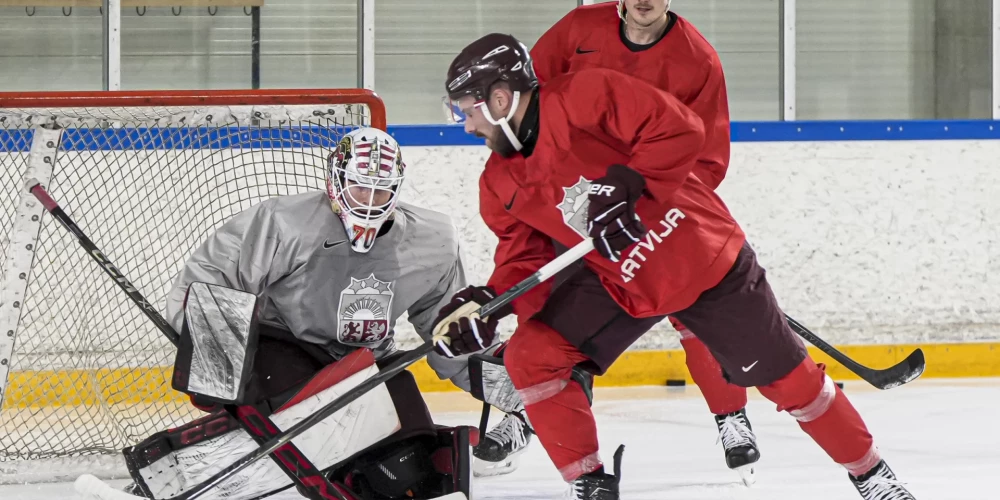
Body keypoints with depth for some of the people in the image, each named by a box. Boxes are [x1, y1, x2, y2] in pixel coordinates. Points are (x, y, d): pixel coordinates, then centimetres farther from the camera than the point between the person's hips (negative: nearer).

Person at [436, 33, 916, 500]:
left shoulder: (583, 96, -22)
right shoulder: (500, 186, -1)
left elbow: (679, 129, -25)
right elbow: (525, 256, 1)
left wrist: (628, 187, -32)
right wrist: (487, 303, -17)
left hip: (702, 255, -6)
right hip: (615, 280, 6)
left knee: (783, 376, 2)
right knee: (530, 356, -9)